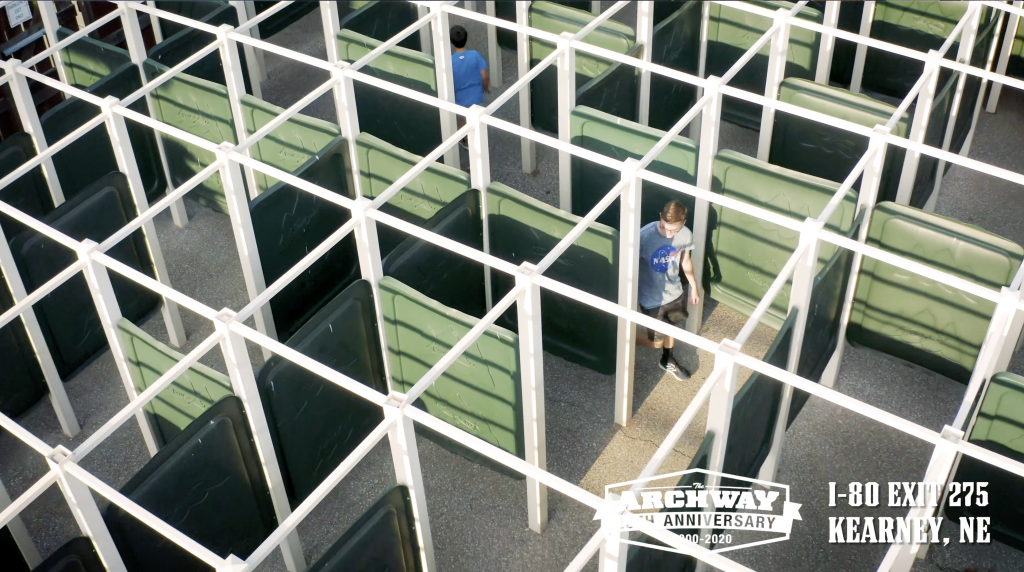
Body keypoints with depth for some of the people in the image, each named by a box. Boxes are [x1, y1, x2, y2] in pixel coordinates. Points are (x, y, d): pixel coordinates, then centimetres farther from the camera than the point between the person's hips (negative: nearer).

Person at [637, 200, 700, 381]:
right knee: (656, 342, 8)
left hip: (674, 292, 5)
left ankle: (667, 360, 56)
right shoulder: (644, 236, -32)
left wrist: (694, 286, 15)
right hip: (652, 298, -5)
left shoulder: (686, 235, -16)